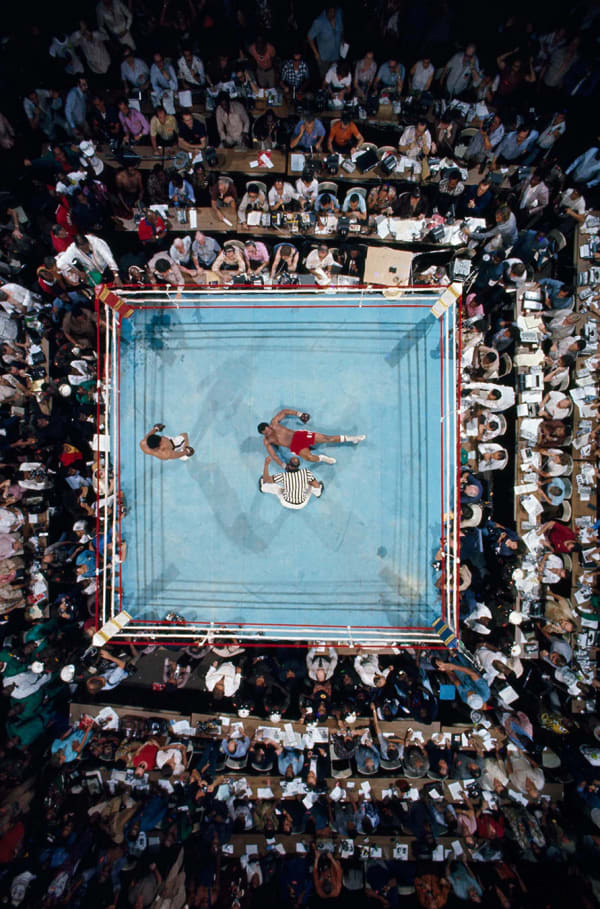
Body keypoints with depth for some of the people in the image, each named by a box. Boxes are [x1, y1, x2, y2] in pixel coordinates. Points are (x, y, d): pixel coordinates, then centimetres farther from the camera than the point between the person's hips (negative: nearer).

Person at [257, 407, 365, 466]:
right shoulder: (267, 441, -2)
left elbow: (284, 411, 13)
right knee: (309, 457, -33)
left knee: (327, 438, -5)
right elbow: (273, 455, -6)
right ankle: (321, 458, 1)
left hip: (298, 435, 2)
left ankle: (350, 438, 8)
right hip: (294, 446, -2)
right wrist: (283, 465, -15)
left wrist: (299, 414, 7)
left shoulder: (274, 422, 2)